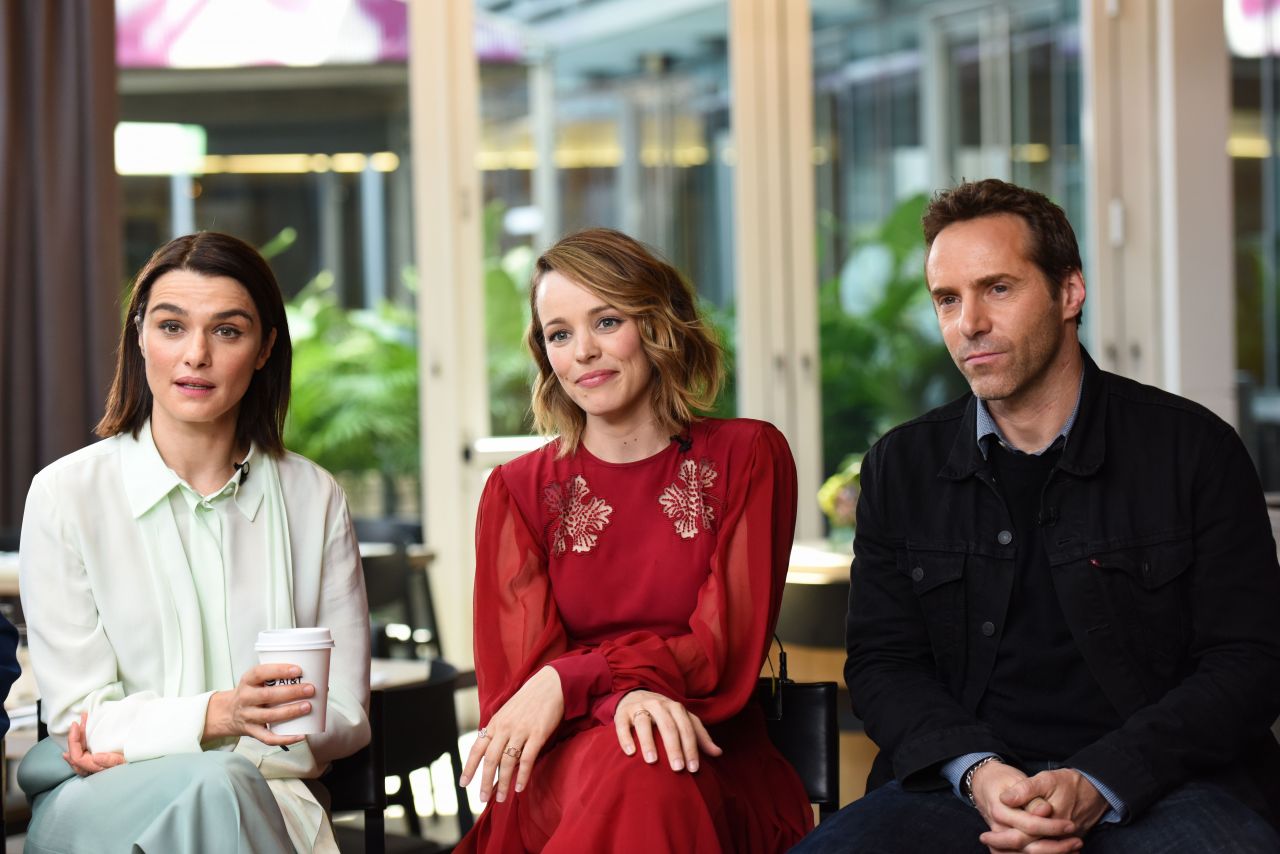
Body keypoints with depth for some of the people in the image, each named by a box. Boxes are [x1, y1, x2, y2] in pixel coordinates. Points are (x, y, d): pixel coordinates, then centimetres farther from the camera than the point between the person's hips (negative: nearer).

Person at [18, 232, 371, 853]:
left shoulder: (314, 500, 7)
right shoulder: (65, 494, 1)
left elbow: (345, 718, 5)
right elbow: (78, 718, -1)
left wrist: (138, 739, -9)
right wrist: (215, 715, -23)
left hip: (265, 793, 2)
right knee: (213, 784, -34)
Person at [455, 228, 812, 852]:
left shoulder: (749, 457, 7)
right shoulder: (518, 491, 11)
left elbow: (728, 650, -1)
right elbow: (514, 677, 1)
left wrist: (568, 680, -16)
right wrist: (624, 695, -22)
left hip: (716, 773, -1)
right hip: (561, 769, 1)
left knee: (650, 778, -38)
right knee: (629, 764, -37)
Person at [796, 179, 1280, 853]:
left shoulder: (1193, 449, 2)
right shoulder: (901, 468, 12)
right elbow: (883, 664, 9)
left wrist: (1098, 785, -15)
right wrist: (976, 771, -11)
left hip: (1159, 780, -2)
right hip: (965, 788, 3)